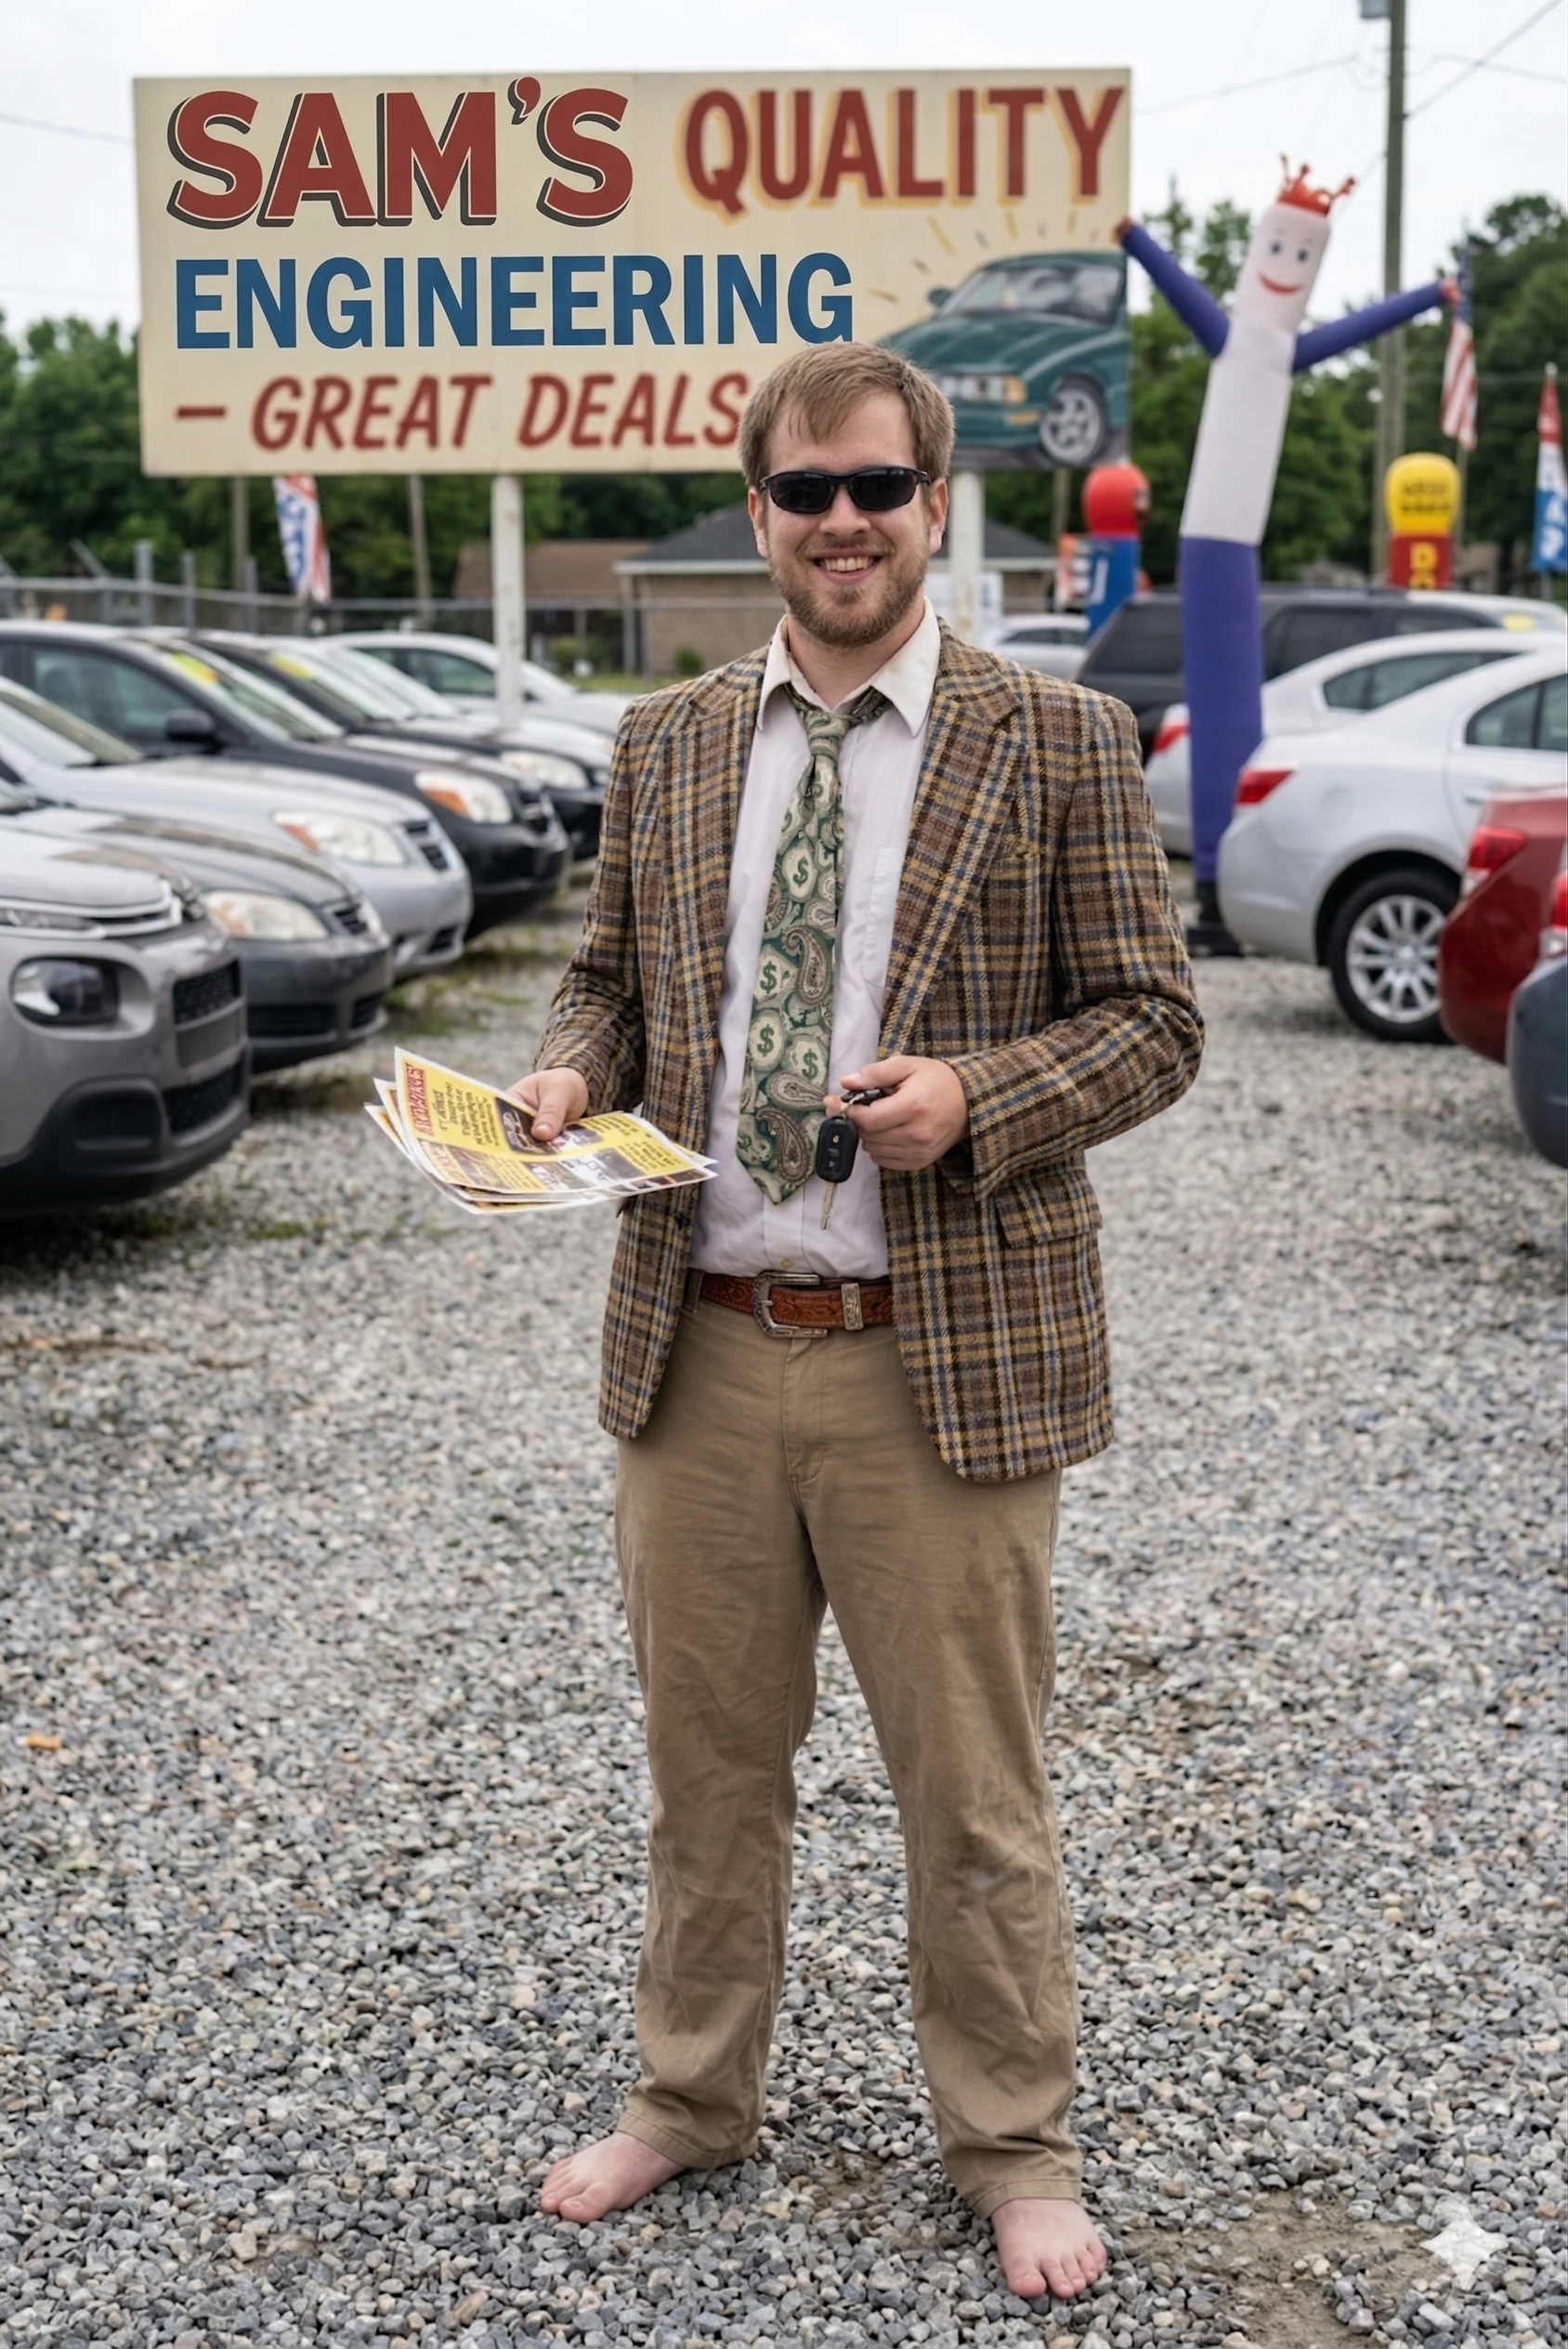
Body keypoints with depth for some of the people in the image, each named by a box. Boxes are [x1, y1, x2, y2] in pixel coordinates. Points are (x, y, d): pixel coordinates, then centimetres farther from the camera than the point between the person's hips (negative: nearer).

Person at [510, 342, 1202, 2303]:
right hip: (699, 1346, 4)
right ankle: (692, 2097, 38)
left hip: (943, 1363, -3)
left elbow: (1150, 1018, -3)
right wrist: (570, 1074, -5)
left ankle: (1013, 2144, 30)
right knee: (706, 1763, 18)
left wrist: (974, 1093, -20)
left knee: (972, 1790, 10)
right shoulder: (664, 743, 8)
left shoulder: (1059, 743, -3)